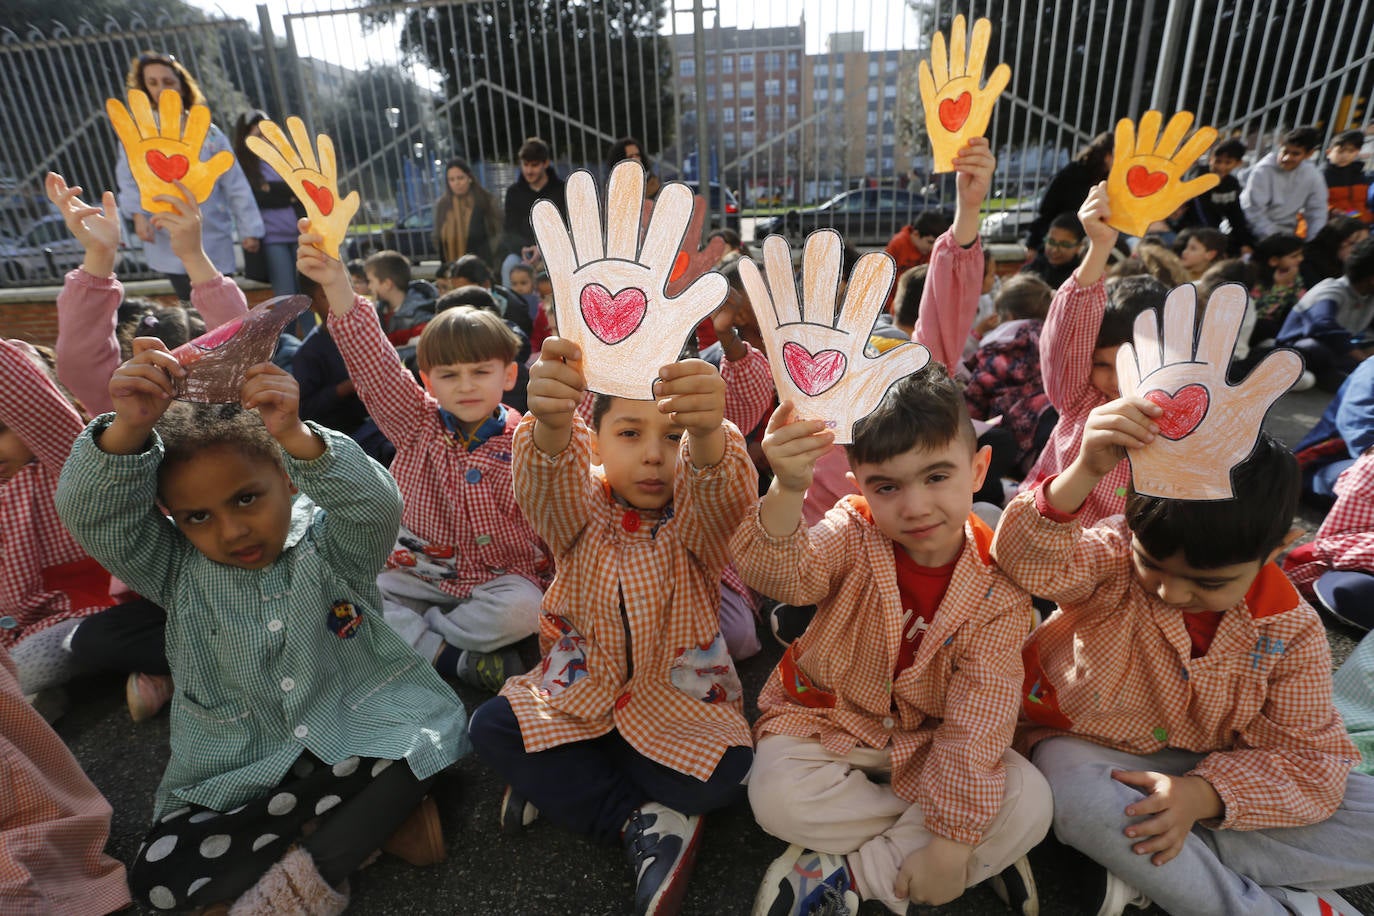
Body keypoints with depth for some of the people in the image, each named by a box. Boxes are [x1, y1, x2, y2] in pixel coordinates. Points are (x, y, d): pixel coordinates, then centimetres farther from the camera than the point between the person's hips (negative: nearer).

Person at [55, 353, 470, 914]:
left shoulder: (329, 544, -9)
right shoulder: (176, 569, -2)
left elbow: (375, 507, -30)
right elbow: (91, 515, -16)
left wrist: (297, 437, -46)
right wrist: (128, 429, -36)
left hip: (356, 729, -2)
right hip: (236, 770, 3)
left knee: (428, 735, -30)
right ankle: (375, 818, -10)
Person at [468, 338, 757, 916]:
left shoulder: (695, 514, -12)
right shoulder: (580, 507, -9)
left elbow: (728, 492, -37)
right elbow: (549, 477, -33)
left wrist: (708, 433, -62)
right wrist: (550, 423, -58)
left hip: (679, 706, -1)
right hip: (581, 691, 2)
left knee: (724, 774, -26)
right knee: (491, 727, -18)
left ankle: (559, 783, -5)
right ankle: (639, 822, -11)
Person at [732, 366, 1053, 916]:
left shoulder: (997, 588, -17)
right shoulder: (853, 534, -16)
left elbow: (976, 725, -18)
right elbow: (781, 576, -37)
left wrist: (952, 845, -20)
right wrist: (787, 493, -57)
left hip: (927, 742, 1)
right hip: (828, 720, 0)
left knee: (1029, 804, -21)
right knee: (778, 796, -27)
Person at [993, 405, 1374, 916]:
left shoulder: (1291, 631, -10)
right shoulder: (1116, 559, -19)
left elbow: (1306, 752, -8)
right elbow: (1030, 564, -40)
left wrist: (1203, 794, -26)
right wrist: (1084, 472, -56)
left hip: (1213, 774, 4)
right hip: (1090, 750, -3)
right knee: (1080, 798, -37)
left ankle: (1139, 872, -21)